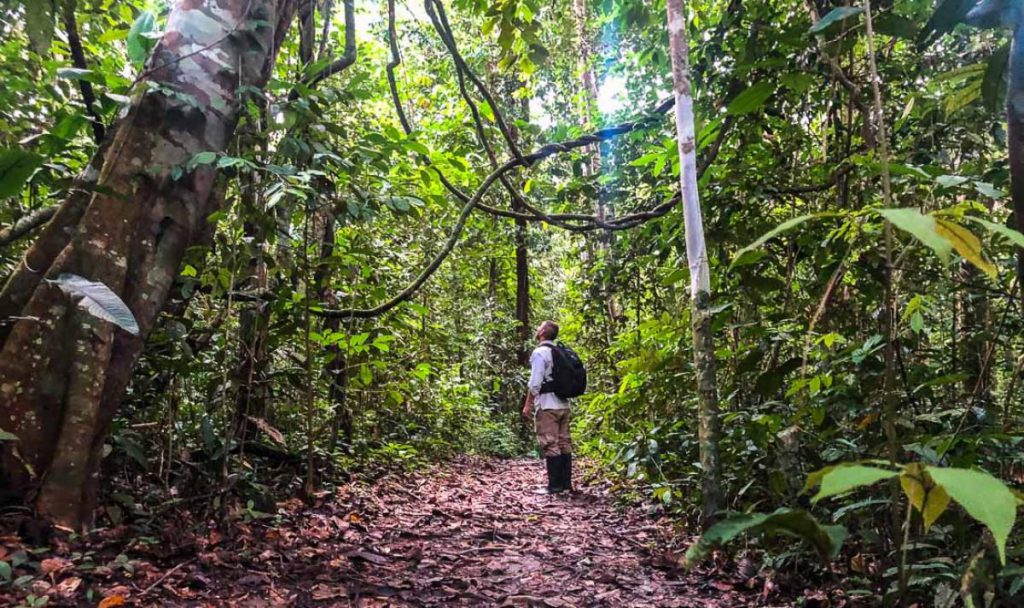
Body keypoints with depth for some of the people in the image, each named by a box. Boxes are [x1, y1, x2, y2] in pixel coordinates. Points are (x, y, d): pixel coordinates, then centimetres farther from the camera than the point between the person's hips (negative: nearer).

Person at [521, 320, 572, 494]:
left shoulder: (540, 352, -11)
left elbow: (535, 383, -15)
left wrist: (528, 404, -8)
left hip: (547, 406, -8)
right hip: (563, 404, 8)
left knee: (550, 445, -4)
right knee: (564, 443, 10)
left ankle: (554, 485, -3)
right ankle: (566, 483, 14)